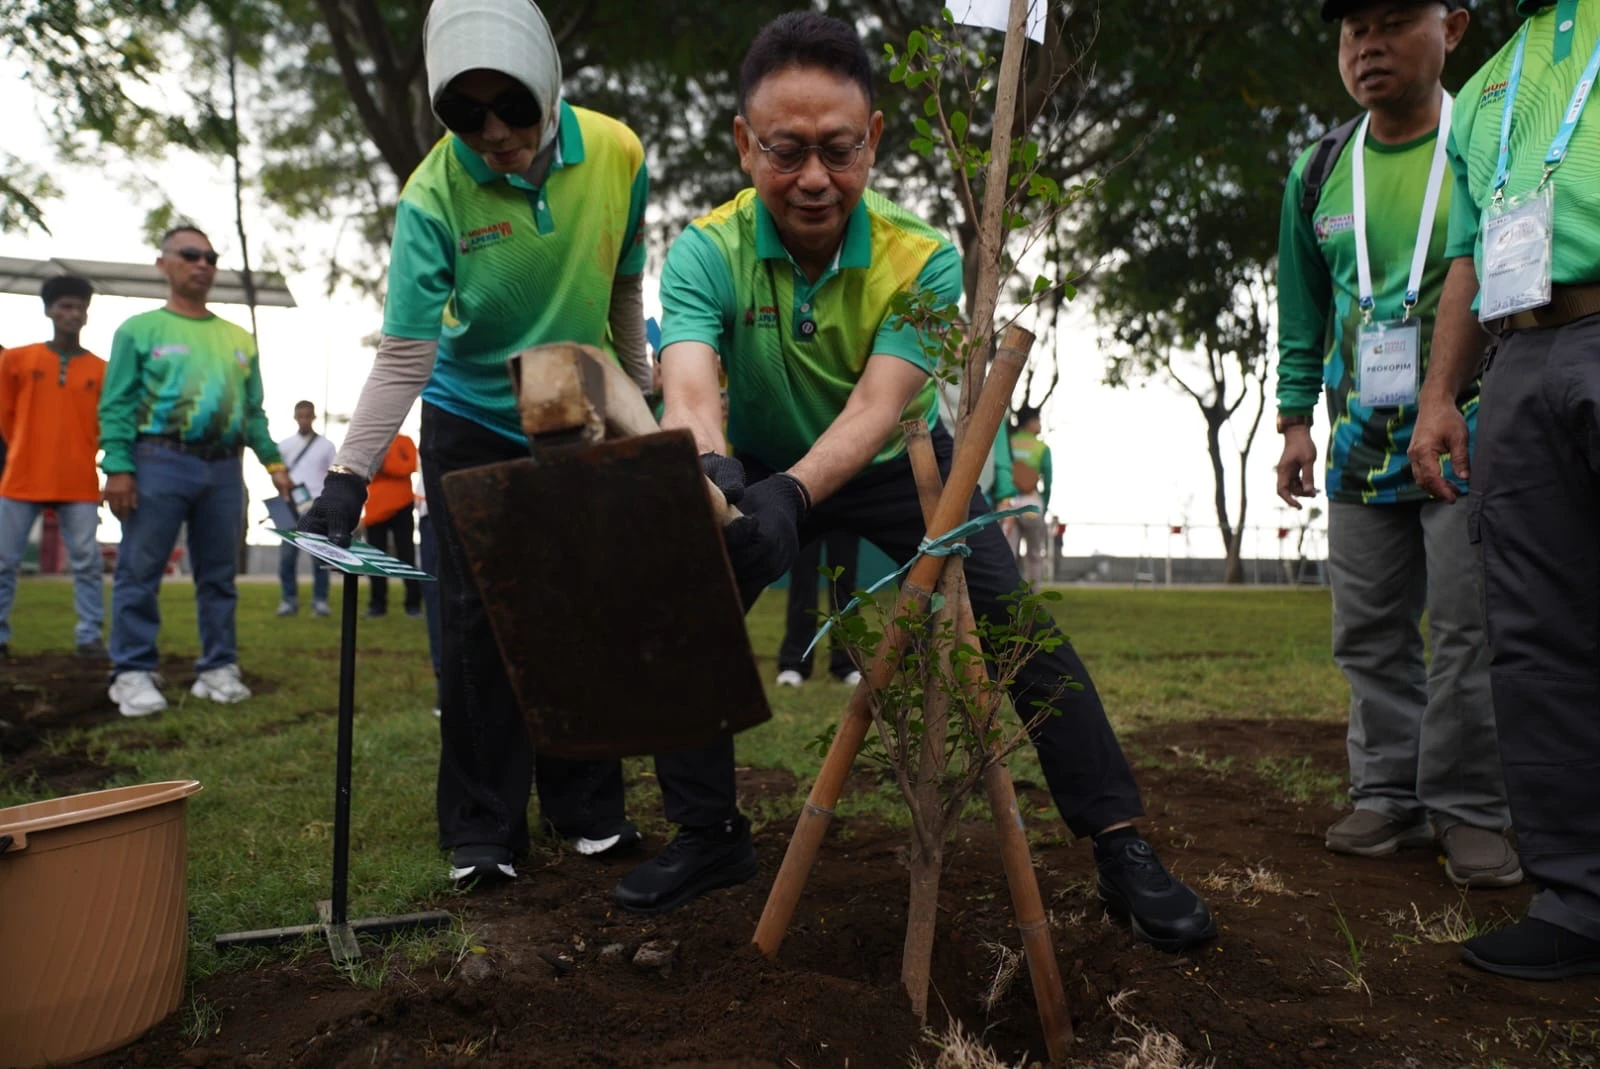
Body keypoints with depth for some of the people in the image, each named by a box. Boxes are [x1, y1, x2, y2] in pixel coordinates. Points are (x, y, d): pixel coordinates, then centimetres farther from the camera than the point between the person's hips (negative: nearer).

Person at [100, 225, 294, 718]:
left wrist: (273, 461, 7)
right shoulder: (140, 329, 5)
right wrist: (117, 467, -12)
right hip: (160, 462, -4)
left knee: (219, 575, 7)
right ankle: (134, 672, 4)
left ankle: (218, 668, 14)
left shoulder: (239, 339, 17)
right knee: (139, 573, -3)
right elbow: (117, 405, -2)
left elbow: (254, 411, 18)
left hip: (225, 468, 4)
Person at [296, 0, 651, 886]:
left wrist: (638, 397, 8)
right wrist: (348, 474, -31)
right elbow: (403, 354, -23)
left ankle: (586, 804, 19)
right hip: (472, 423, -2)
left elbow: (624, 290, 1)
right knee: (478, 619, -2)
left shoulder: (616, 154, -13)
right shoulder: (434, 195, -21)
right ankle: (482, 829, 10)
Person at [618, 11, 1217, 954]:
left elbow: (878, 405, -37)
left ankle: (1122, 846, -4)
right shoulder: (706, 253, -23)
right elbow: (690, 390, -39)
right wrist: (713, 475, -63)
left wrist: (788, 494, -56)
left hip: (899, 466, -1)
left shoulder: (921, 259, -25)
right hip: (765, 470, 2)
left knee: (1019, 622, -15)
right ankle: (710, 835, 7)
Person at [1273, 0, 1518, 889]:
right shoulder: (1319, 174, 10)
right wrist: (1296, 417, 9)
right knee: (1370, 632, 6)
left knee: (1468, 630, -3)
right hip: (1362, 445, 4)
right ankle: (1391, 796, 17)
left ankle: (1470, 809, 9)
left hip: (1469, 433, -4)